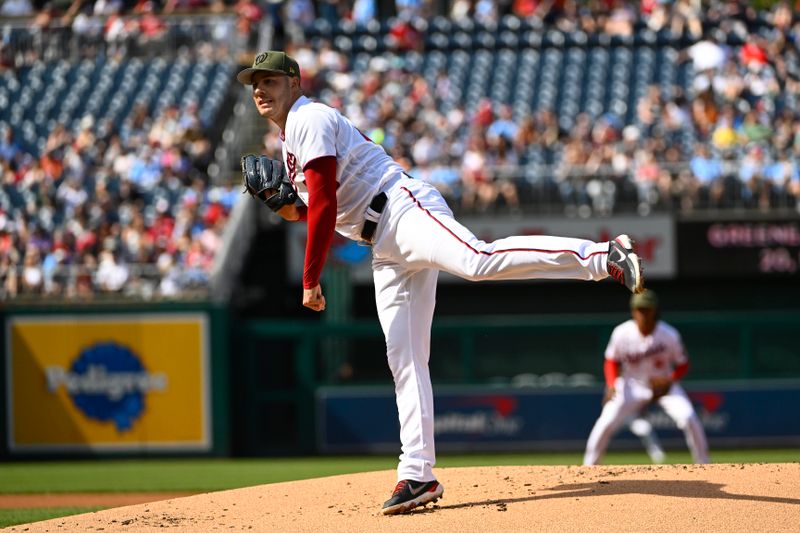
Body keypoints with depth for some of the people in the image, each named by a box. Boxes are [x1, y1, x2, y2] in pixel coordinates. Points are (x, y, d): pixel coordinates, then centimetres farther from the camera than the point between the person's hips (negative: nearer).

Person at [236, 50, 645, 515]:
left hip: (406, 210, -10)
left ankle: (604, 256, -46)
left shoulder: (309, 120, -4)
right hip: (386, 248, 10)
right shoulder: (292, 138, 27)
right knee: (403, 358, 4)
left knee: (479, 260, -35)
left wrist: (310, 280, -10)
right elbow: (329, 208, 31)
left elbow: (324, 204, -13)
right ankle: (418, 475, 2)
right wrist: (290, 208, 10)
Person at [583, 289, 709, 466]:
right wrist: (612, 384, -19)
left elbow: (683, 365, -6)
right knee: (606, 423, -15)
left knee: (688, 418, -21)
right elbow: (612, 360, -2)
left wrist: (670, 381, -25)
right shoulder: (622, 333, -18)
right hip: (633, 386, 1)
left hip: (664, 384, -1)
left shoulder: (670, 335, -20)